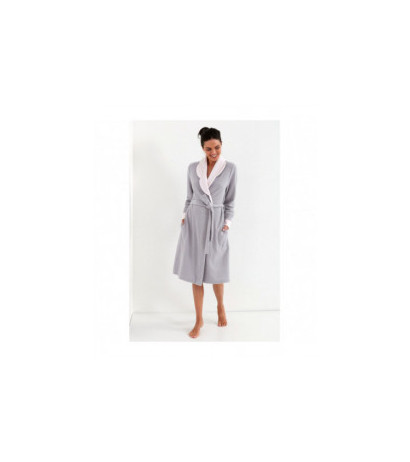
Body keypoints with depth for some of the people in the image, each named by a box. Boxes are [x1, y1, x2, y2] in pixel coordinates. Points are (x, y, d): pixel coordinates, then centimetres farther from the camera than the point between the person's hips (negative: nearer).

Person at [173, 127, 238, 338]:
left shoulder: (230, 168, 0)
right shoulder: (193, 167, 5)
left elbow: (230, 200, 3)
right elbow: (189, 196, 13)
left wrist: (227, 222, -3)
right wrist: (184, 215, 3)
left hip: (216, 221, -2)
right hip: (194, 220, 2)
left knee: (215, 271, 5)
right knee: (195, 273, 4)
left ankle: (221, 307, 36)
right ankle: (199, 320, 17)